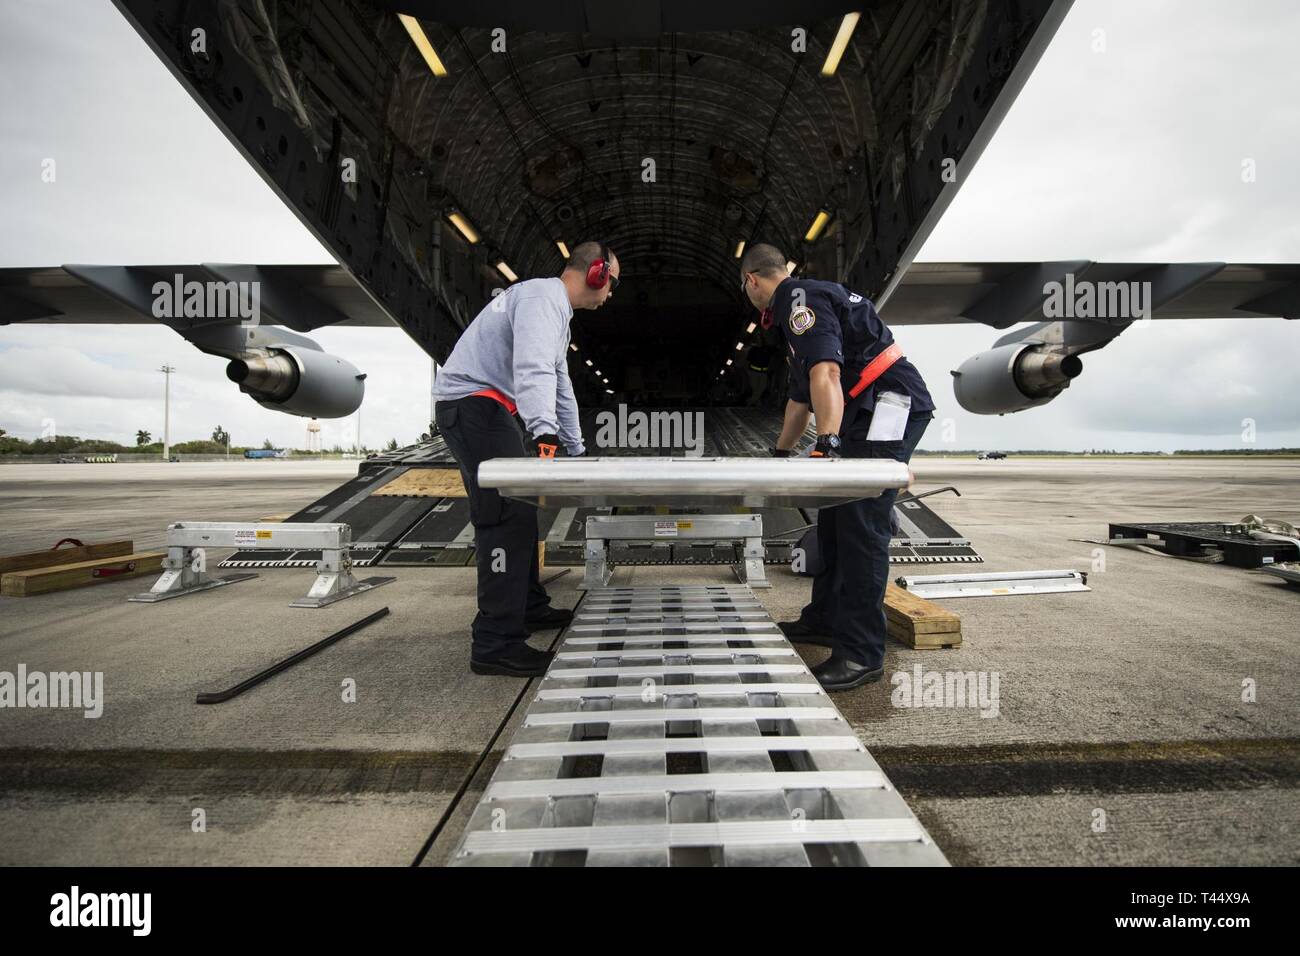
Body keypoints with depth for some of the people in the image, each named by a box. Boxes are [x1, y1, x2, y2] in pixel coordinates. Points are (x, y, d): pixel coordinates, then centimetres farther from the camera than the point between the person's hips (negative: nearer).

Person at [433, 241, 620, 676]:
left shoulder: (557, 312, 23)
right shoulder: (543, 296, -11)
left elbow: (560, 385, 26)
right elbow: (532, 369, -30)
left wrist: (576, 449, 26)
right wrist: (544, 430, -43)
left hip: (489, 409, 11)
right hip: (471, 402, -11)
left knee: (520, 510, 14)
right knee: (507, 518, -17)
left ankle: (529, 608, 27)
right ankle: (495, 644, -12)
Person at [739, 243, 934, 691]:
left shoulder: (802, 300, -9)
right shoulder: (797, 307, 24)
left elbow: (826, 373, -27)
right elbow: (801, 397, 29)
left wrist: (828, 441, -37)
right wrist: (780, 453, 35)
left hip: (889, 405, -11)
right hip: (866, 413, 11)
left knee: (860, 527, -13)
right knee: (834, 517, 12)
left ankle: (862, 652, -7)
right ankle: (826, 620, 23)